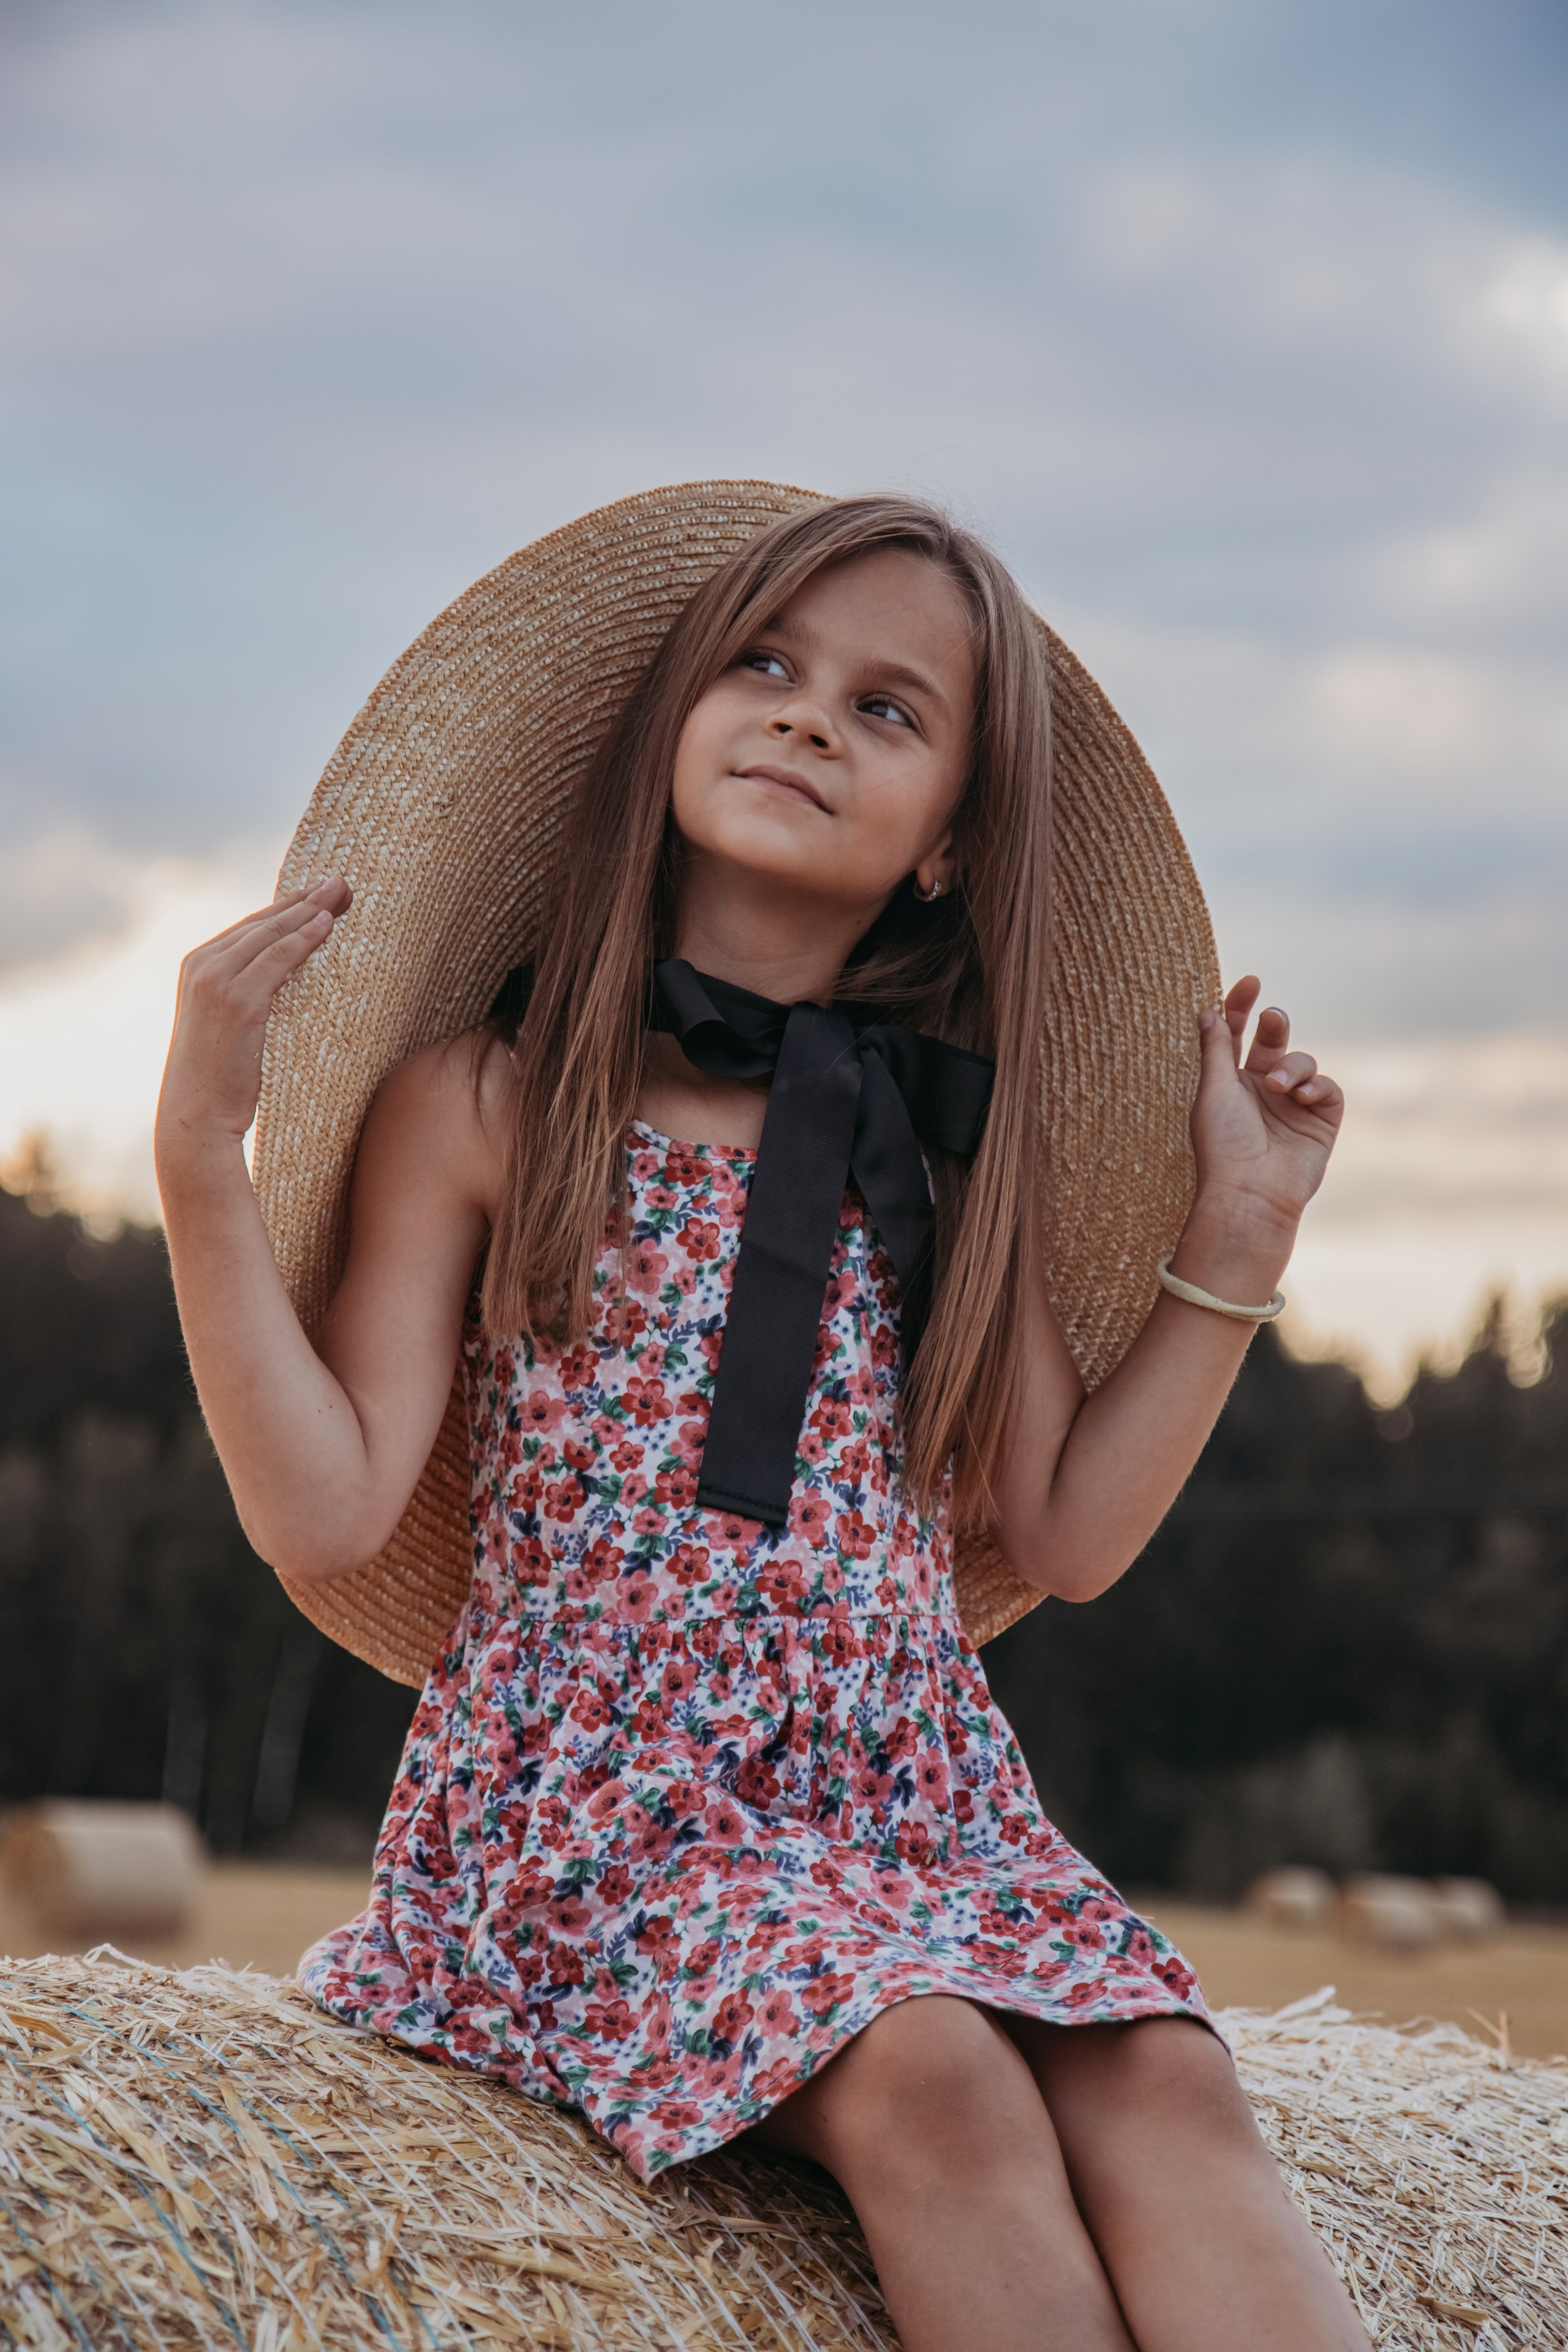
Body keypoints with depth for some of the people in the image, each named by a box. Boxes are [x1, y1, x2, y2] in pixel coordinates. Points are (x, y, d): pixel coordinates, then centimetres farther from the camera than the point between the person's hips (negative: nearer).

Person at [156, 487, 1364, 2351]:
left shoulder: (957, 1146, 13)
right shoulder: (483, 1099, 2)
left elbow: (1065, 1535, 15)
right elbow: (329, 1524, -5)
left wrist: (1239, 1230, 13)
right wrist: (202, 1146, -12)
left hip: (921, 1782, 4)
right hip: (598, 1798, -3)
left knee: (1164, 2084, -26)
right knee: (938, 2078, -32)